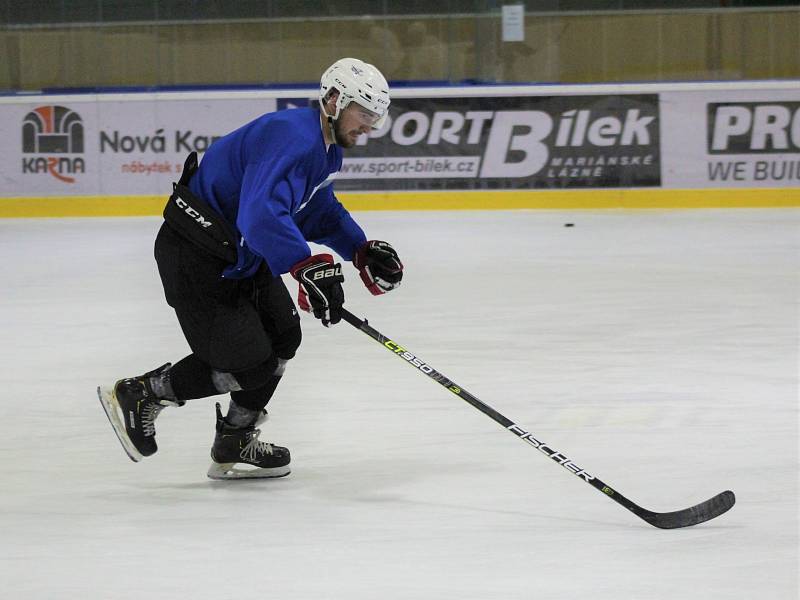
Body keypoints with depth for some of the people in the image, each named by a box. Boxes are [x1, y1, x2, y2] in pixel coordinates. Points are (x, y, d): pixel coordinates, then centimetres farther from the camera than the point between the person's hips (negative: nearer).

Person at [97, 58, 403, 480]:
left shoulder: (325, 147, 9)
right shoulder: (292, 137, -27)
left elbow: (321, 212, 23)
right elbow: (262, 214, -41)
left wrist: (362, 251, 7)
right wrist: (308, 267, -48)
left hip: (237, 253, 11)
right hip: (193, 254, -11)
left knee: (283, 334, 12)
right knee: (247, 361, -10)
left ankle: (234, 447, 22)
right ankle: (137, 395, 5)